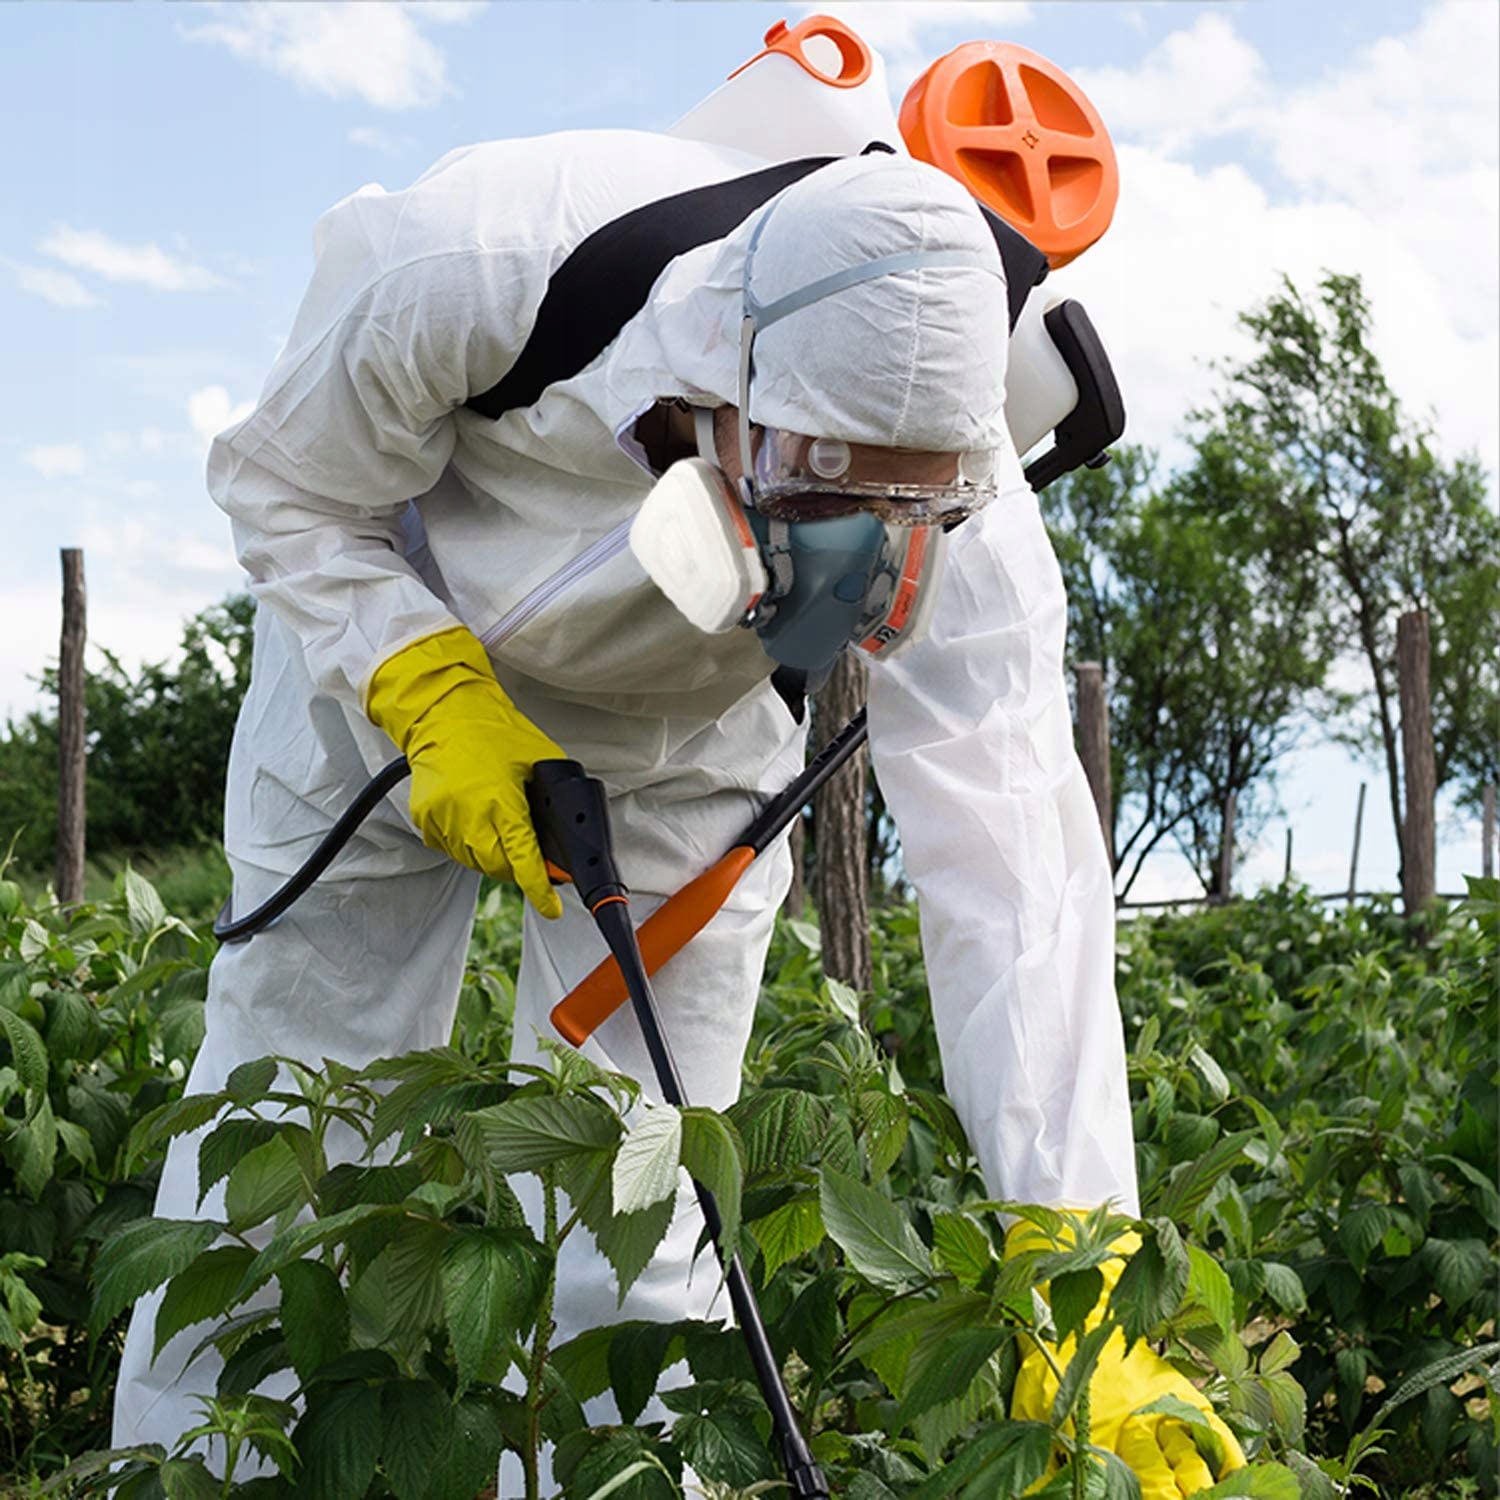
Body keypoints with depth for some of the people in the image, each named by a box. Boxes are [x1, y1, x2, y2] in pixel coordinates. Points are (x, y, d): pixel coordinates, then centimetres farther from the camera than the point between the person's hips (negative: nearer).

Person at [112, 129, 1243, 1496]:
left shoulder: (955, 518, -35)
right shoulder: (466, 272, -39)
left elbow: (1015, 880, -39)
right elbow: (285, 486, -19)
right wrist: (438, 702, -34)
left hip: (680, 750, 1)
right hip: (386, 649, 0)